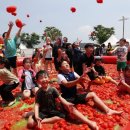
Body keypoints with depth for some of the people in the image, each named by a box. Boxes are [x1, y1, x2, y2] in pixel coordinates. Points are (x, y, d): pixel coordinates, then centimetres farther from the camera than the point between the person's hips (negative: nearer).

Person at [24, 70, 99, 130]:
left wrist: (67, 104, -27)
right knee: (31, 123, -25)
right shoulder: (39, 92, -6)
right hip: (43, 112, -1)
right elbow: (37, 105, -12)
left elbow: (60, 98, -8)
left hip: (53, 111, 1)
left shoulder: (52, 89, -4)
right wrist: (36, 116, -28)